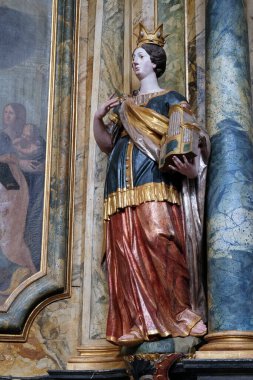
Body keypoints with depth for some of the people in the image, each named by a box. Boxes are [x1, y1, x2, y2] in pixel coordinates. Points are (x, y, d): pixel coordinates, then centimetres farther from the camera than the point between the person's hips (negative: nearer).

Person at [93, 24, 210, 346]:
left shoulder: (170, 98, 11)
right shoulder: (124, 105, 27)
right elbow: (107, 144, 24)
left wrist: (193, 167, -20)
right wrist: (98, 118, 7)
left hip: (155, 181, -5)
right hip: (123, 187, 5)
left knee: (159, 244, -19)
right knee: (127, 252, -6)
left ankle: (178, 313, -14)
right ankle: (140, 322, -7)